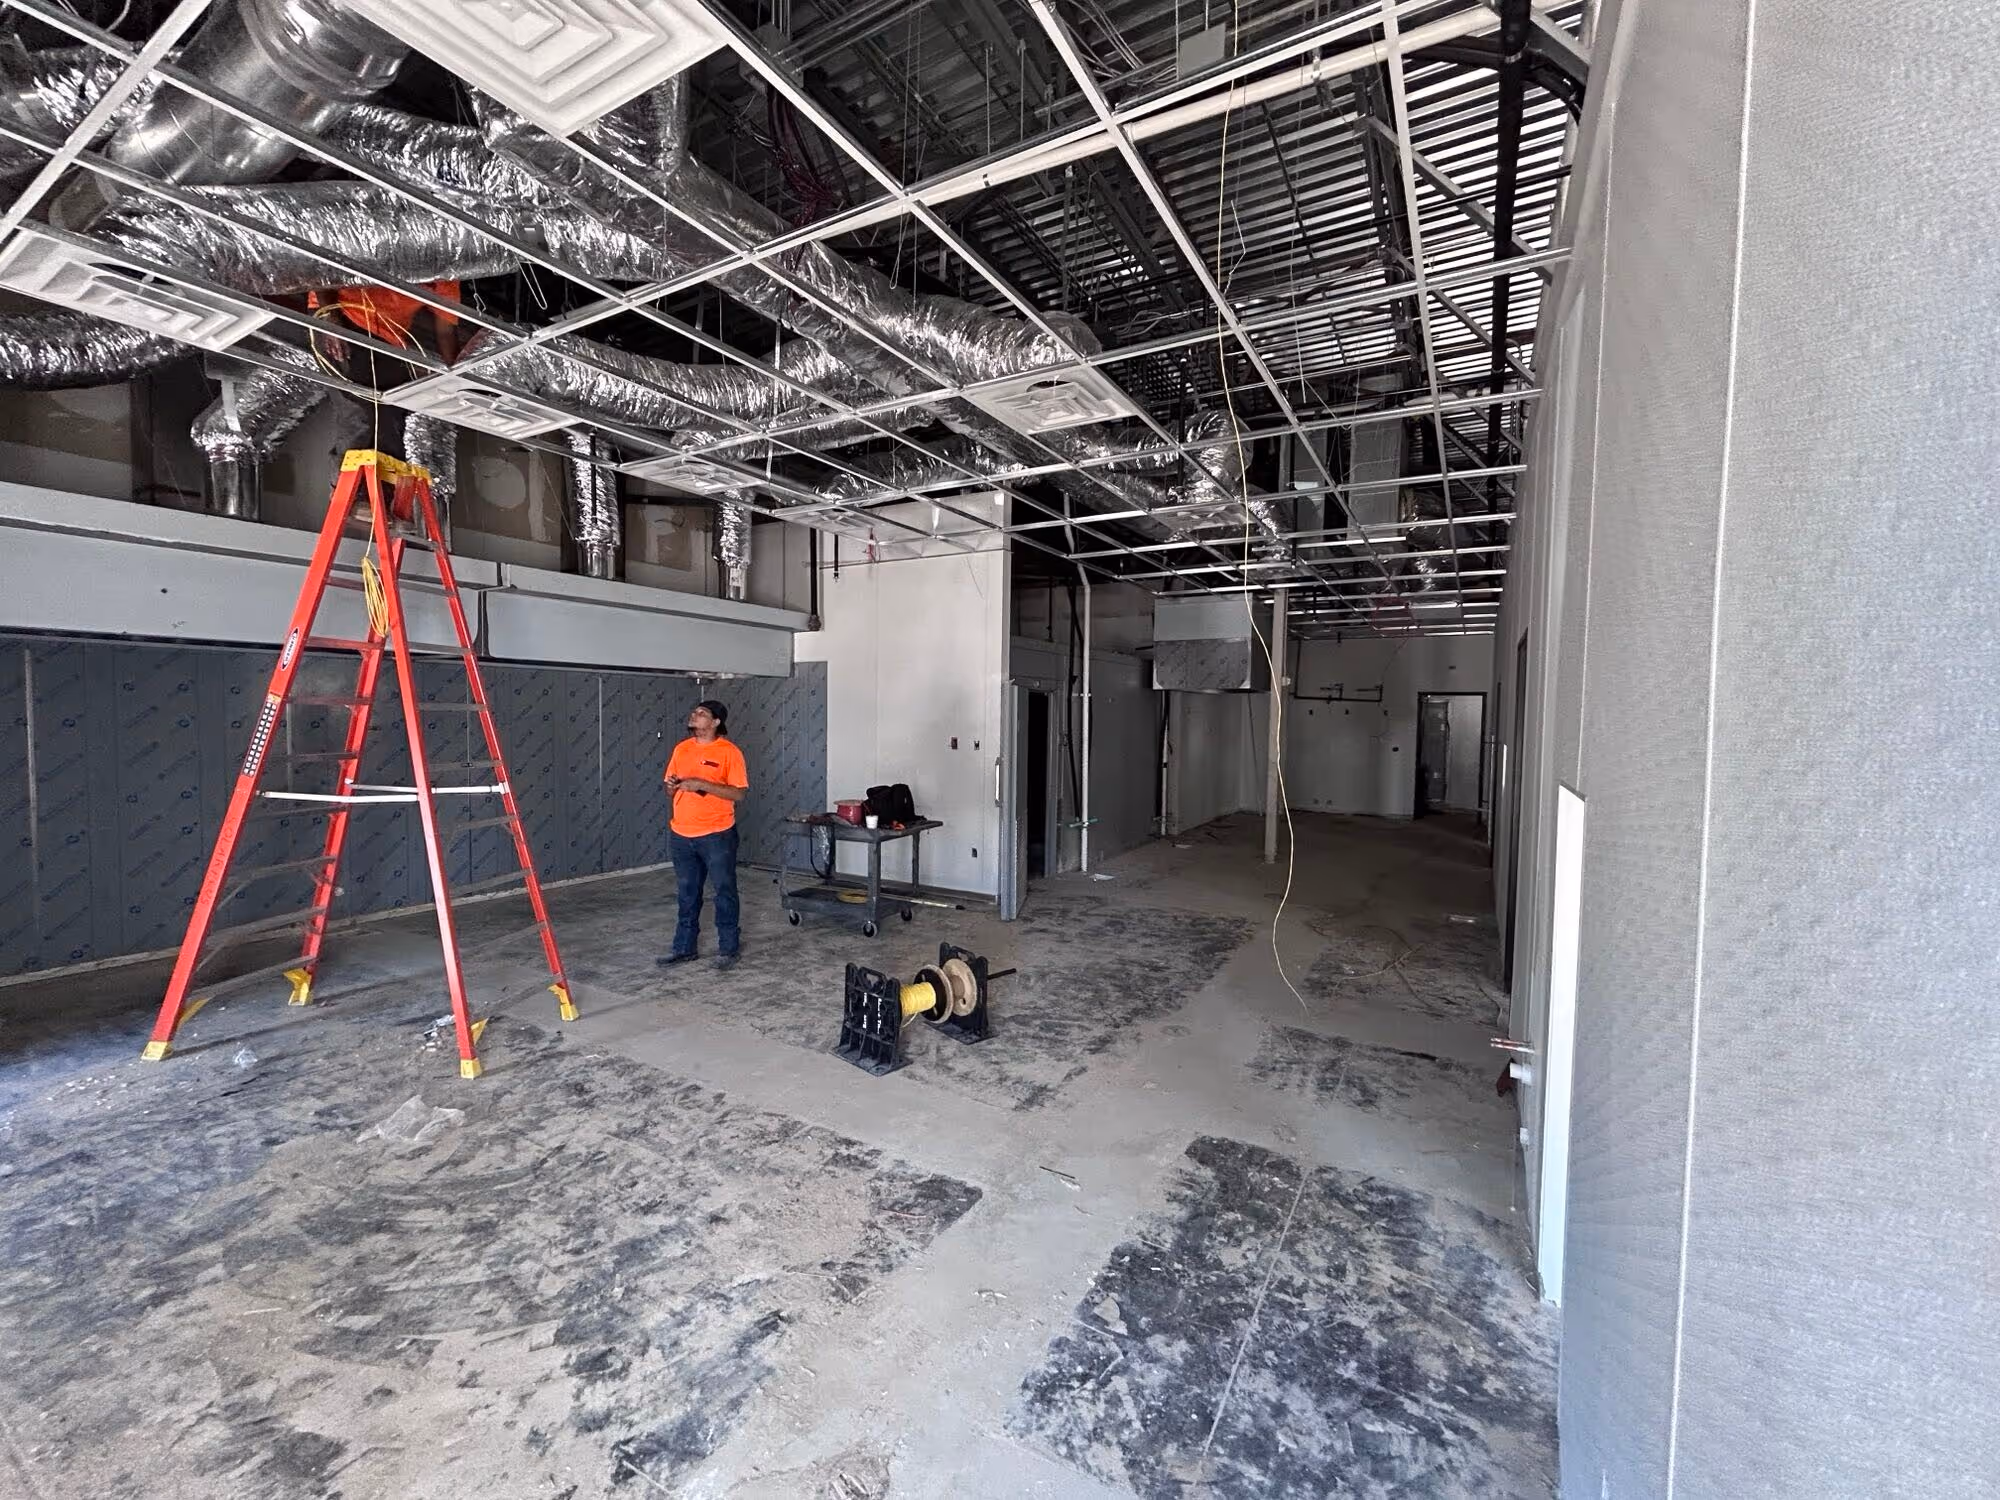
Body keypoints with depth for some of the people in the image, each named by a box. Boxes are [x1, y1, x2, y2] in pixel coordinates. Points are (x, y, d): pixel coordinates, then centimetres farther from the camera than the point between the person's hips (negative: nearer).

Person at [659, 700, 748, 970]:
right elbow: (670, 791, 16)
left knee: (724, 891, 5)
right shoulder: (681, 749, 9)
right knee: (687, 894, 15)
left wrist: (702, 784, -21)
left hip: (717, 834, -5)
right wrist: (672, 786, -8)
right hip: (681, 835, 6)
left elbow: (738, 793, -14)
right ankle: (684, 947, 26)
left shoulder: (729, 752, -8)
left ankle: (727, 949, 16)